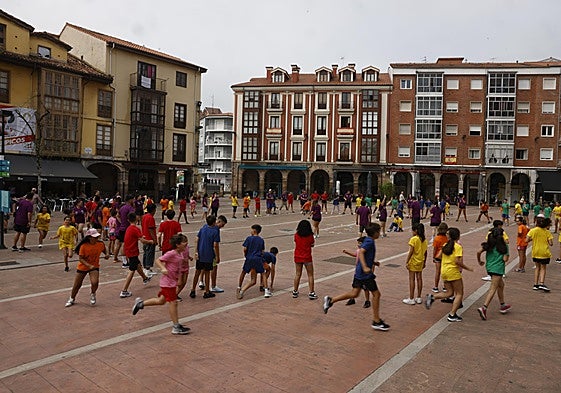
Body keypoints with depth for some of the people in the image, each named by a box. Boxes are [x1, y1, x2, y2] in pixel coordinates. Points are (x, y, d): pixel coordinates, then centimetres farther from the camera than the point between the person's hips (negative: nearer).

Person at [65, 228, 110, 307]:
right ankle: (72, 299, 42)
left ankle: (92, 294, 13)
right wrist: (89, 265, -30)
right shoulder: (84, 246, -20)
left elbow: (104, 250, 11)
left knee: (95, 282, -22)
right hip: (82, 267, 0)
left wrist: (107, 254, -11)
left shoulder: (101, 244, -12)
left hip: (94, 266, 0)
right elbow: (80, 259, -17)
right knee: (77, 285, 12)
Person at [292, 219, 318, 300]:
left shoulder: (296, 235, -5)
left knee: (297, 274, 14)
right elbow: (312, 245, -1)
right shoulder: (310, 236, -11)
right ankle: (311, 293, 7)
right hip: (307, 257, -3)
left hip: (297, 257, 3)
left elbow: (296, 243, 7)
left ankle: (295, 292, 21)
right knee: (310, 275, 8)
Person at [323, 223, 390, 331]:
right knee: (376, 294, 0)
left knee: (354, 293, 11)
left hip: (359, 272, 9)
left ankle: (331, 300, 10)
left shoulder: (367, 240, 16)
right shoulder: (370, 241, -13)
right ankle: (376, 321, 8)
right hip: (365, 274, -9)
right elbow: (361, 252, -27)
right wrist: (365, 267, -35)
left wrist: (373, 262, 21)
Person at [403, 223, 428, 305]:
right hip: (420, 262, 6)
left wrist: (406, 261, -13)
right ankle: (419, 298, 19)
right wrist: (424, 262, 18)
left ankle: (411, 299, 5)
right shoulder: (424, 239, 3)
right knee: (419, 279, 11)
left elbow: (411, 252, -18)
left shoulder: (413, 239, -16)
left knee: (412, 279, 0)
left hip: (413, 262, -6)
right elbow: (425, 252, 8)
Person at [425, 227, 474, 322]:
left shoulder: (445, 246, 6)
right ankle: (452, 315, 0)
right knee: (459, 293, 6)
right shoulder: (458, 247, -11)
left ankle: (432, 297, -5)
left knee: (449, 292, 17)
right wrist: (467, 268, -7)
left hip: (444, 271, 6)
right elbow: (458, 261, -19)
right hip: (453, 272, -6)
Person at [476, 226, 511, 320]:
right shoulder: (503, 246, -8)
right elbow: (505, 259, -13)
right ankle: (484, 307, -18)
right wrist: (506, 257, 10)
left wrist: (479, 261, 10)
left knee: (501, 284, 26)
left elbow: (479, 252, -5)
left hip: (489, 267, 6)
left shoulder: (489, 244, 3)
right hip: (498, 268, -6)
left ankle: (502, 305, 36)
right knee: (493, 289, -6)